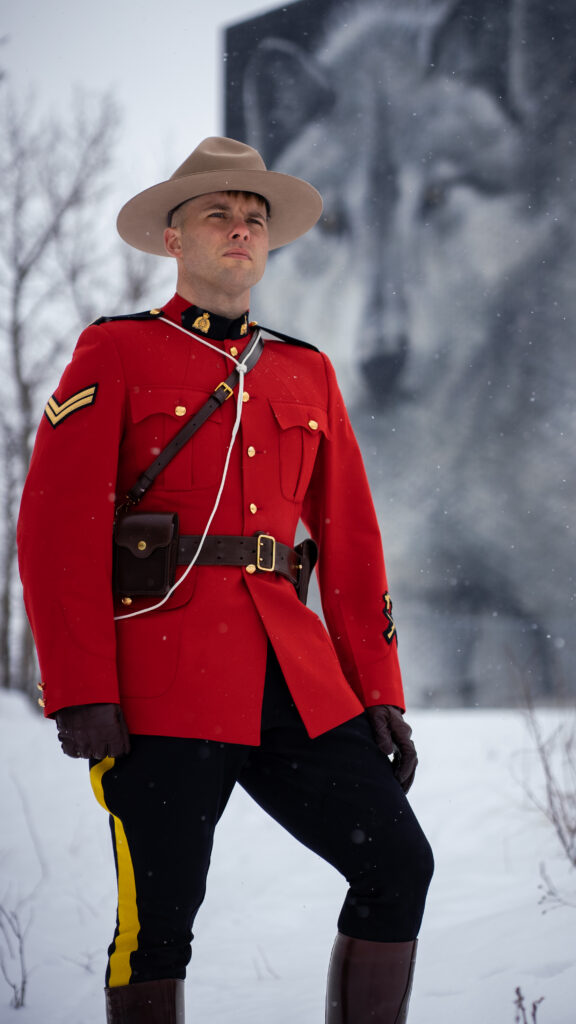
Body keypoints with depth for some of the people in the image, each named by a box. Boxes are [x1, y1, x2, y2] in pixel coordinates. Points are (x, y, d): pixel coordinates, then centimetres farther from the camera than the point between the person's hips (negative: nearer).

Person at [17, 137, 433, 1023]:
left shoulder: (306, 373, 19)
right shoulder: (116, 353, 4)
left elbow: (350, 541, 18)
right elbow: (56, 527, -4)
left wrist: (378, 688, 8)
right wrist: (81, 692, -14)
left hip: (295, 679, 5)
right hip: (164, 682, -5)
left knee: (397, 863, -2)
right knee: (159, 914, -4)